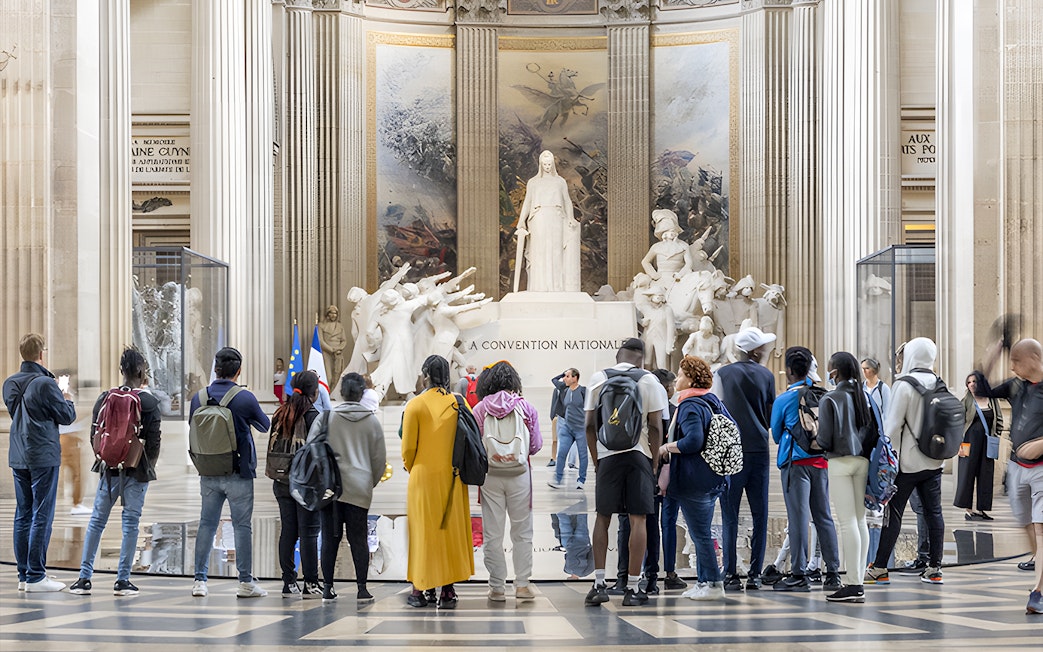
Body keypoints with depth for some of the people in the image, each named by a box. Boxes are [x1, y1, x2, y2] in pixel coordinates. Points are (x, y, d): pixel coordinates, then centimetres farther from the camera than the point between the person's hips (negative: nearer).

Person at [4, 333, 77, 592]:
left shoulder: (10, 383, 7)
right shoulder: (46, 384, -15)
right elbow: (67, 416, -9)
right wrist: (67, 399, 12)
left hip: (18, 457, 7)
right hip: (43, 455, -7)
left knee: (23, 515, 11)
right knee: (42, 515, -3)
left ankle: (23, 574, 14)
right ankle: (35, 577, -3)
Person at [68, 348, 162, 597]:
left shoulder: (104, 399, 1)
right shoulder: (149, 403, -8)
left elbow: (94, 435, 4)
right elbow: (154, 441, -8)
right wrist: (148, 466, 9)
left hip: (109, 470, 3)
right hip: (137, 472, -3)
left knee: (96, 521, 10)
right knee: (131, 523, 4)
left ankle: (84, 578, 10)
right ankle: (122, 580, 5)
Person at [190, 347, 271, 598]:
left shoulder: (198, 398, -1)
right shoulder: (245, 398, -10)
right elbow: (265, 426, 6)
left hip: (208, 474, 3)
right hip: (239, 474, -3)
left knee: (207, 524, 9)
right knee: (242, 526, 3)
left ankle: (200, 580, 8)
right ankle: (246, 582, 5)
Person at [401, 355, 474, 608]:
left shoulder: (416, 405, -8)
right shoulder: (459, 404, 0)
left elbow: (408, 447, -5)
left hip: (423, 476, -3)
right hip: (453, 478, 3)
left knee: (424, 532, 4)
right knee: (451, 530, 8)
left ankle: (422, 590, 7)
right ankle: (448, 591, 8)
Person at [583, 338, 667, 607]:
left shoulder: (598, 379, 5)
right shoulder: (649, 381, 1)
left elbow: (590, 425, 3)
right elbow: (655, 427, -3)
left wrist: (596, 460, 12)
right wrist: (654, 463, 5)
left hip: (607, 455, 1)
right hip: (639, 454, -1)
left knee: (603, 517, 10)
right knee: (637, 519, 1)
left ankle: (599, 584, 5)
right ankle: (633, 588, 2)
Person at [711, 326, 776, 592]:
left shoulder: (722, 374, 1)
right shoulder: (766, 376, 5)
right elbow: (771, 417, 10)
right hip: (759, 451, 1)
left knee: (730, 515, 0)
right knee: (759, 514, 6)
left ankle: (731, 574, -4)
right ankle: (755, 574, 5)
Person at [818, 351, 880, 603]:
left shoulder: (830, 399, -9)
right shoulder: (864, 396, 7)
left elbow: (824, 439, -11)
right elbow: (875, 432, 8)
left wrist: (818, 443, 10)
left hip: (840, 462, -6)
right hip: (862, 461, 6)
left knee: (847, 521, -6)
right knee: (860, 519, 9)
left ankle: (853, 585, -7)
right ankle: (858, 581, 12)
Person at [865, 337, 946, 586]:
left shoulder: (904, 385, -12)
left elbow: (893, 425, -13)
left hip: (908, 462, -6)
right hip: (934, 462, 6)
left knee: (894, 513, -2)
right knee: (933, 512, 8)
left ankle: (879, 568, 1)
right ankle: (934, 567, 10)